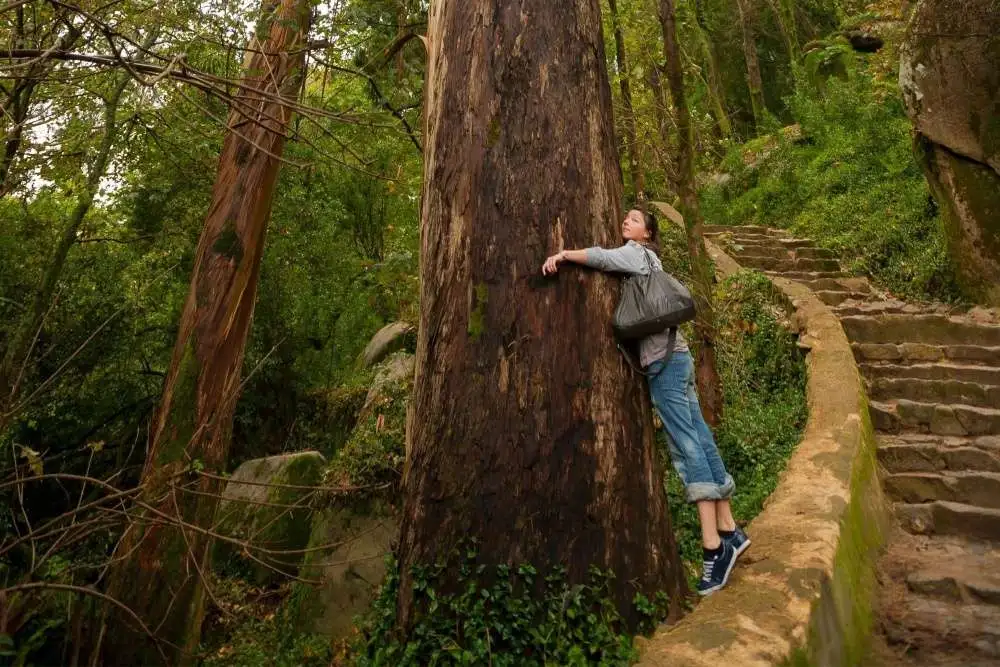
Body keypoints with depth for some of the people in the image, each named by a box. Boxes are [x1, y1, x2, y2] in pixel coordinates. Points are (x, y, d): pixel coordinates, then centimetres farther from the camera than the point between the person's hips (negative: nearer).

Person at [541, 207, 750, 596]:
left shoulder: (637, 253, 0)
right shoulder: (645, 260, 27)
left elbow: (607, 258, -20)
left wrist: (565, 253, -26)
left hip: (663, 359, -9)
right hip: (671, 357, 9)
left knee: (687, 447, -12)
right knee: (700, 442, 8)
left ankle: (713, 546, -10)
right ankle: (728, 532, 16)